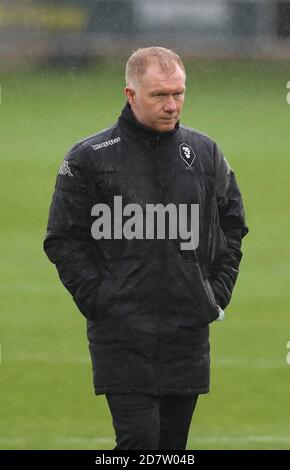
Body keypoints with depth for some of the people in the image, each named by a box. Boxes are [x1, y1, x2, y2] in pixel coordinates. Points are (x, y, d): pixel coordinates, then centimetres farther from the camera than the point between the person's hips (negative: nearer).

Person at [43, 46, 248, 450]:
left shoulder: (205, 153, 9)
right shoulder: (90, 159, -3)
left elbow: (232, 226, 19)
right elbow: (64, 239, -1)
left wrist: (218, 292, 8)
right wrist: (98, 299, -9)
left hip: (189, 333, 4)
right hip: (121, 336, -4)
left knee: (173, 443, 8)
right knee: (139, 439, -13)